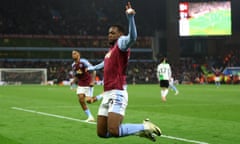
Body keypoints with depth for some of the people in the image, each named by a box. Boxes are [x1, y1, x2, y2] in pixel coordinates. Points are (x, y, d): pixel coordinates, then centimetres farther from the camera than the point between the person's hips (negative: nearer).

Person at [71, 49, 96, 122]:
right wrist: (73, 81, -1)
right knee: (81, 99, -7)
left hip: (88, 84, -6)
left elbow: (93, 70, -16)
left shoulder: (83, 62, -14)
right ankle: (90, 117, 2)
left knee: (88, 100, -12)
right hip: (80, 84, 6)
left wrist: (92, 81, -24)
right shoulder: (73, 65, 7)